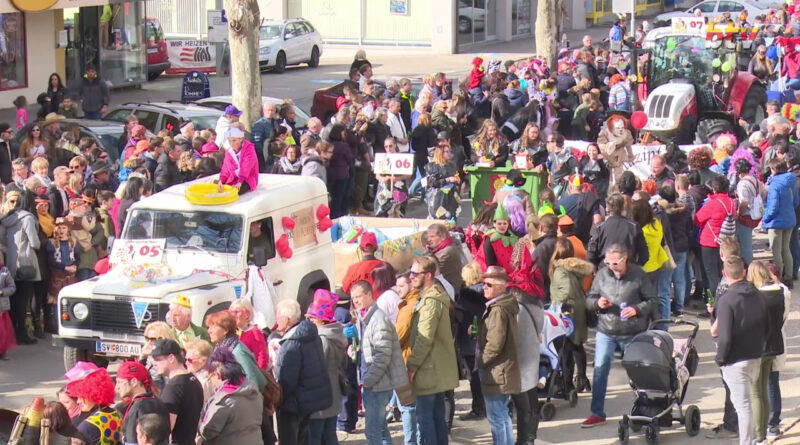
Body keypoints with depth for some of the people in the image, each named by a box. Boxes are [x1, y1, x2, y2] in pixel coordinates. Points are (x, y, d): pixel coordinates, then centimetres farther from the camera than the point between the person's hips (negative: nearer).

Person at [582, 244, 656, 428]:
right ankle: (597, 414, 8)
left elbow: (652, 300, -1)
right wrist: (597, 303, -14)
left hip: (633, 334, -2)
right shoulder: (602, 274, -1)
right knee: (600, 370, -1)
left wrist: (637, 309, -18)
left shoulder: (638, 275, -7)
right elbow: (589, 299, 8)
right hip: (605, 332, 2)